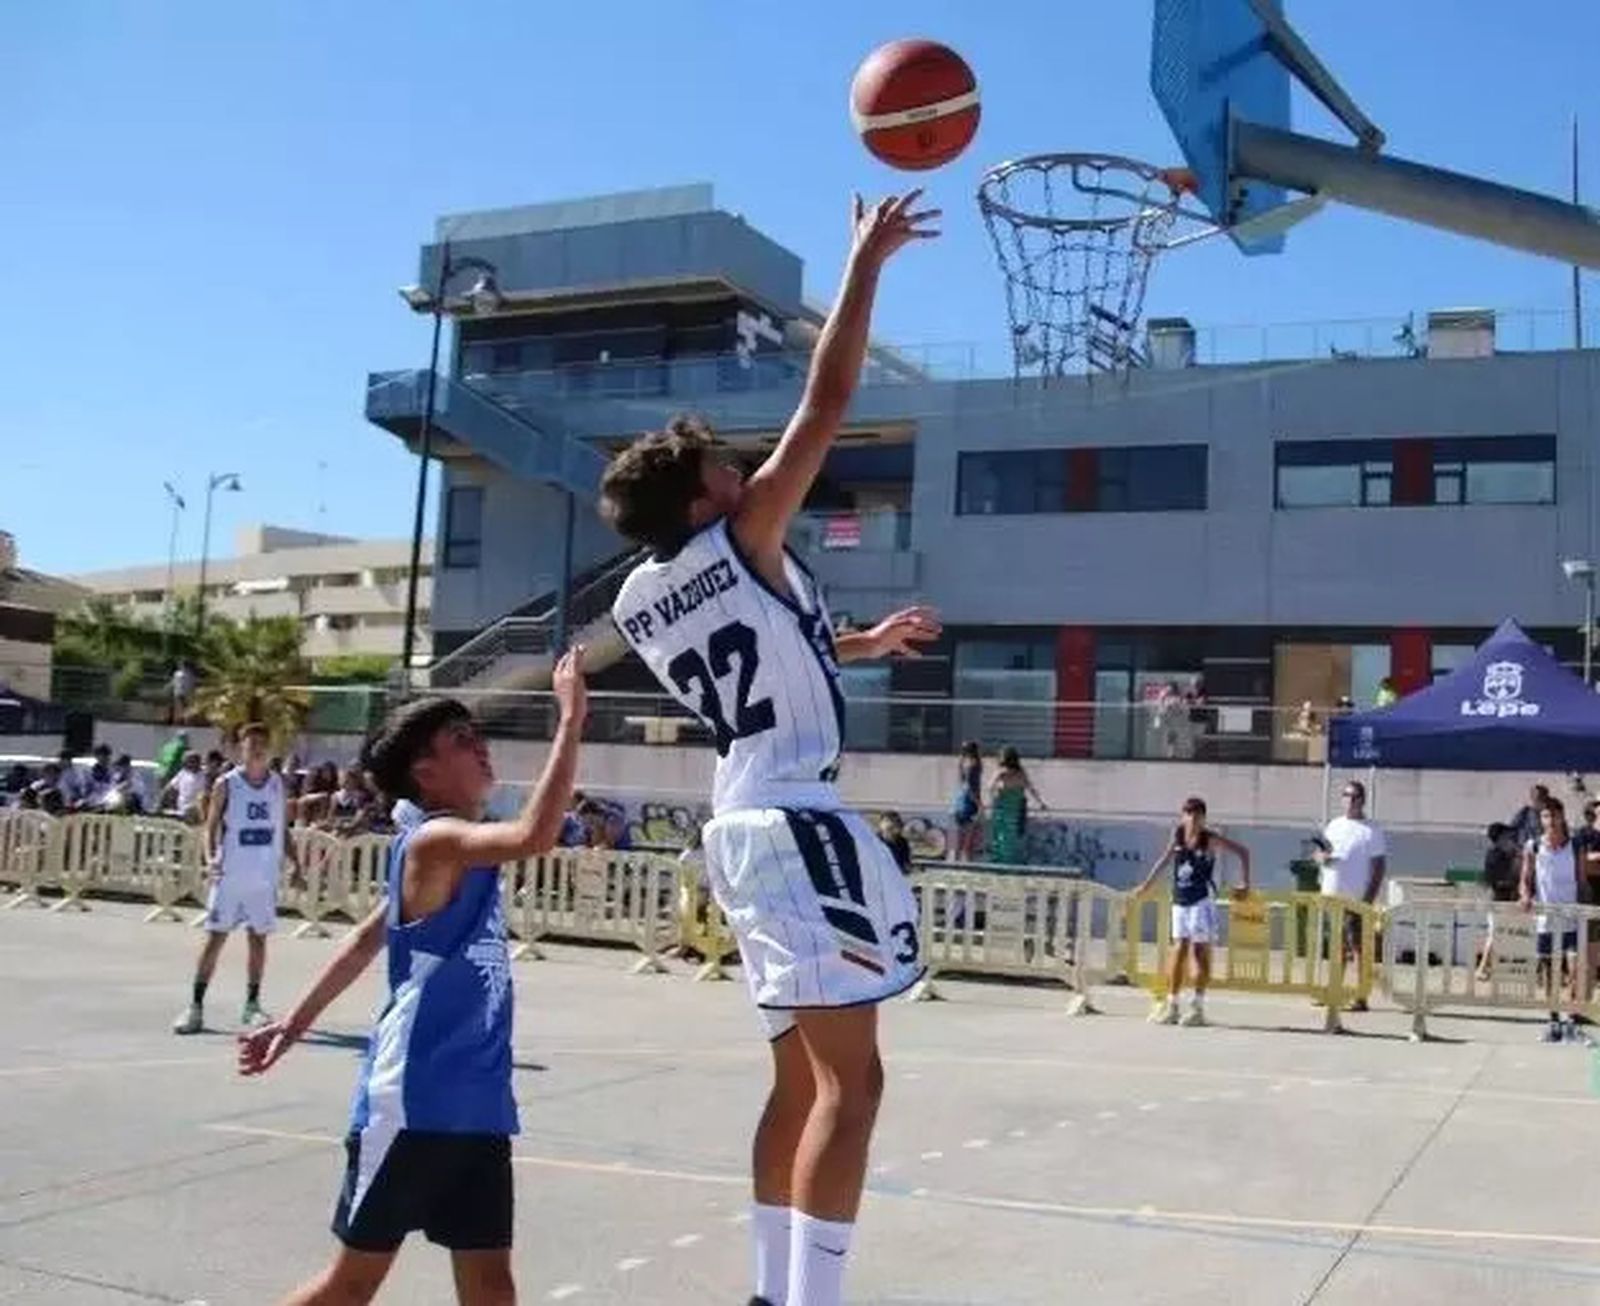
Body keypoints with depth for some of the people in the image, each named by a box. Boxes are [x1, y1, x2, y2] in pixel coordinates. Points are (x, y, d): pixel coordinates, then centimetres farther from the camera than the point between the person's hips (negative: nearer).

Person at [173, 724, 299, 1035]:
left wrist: (294, 861, 3)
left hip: (265, 877, 3)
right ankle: (196, 1005, 3)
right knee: (215, 938, -2)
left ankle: (252, 1004, 18)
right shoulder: (227, 785, -3)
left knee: (259, 939, 8)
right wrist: (210, 857, -19)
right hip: (230, 876, -3)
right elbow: (211, 827, -2)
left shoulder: (278, 784, 6)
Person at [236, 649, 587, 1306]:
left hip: (475, 1102, 8)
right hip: (412, 1100, -8)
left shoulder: (458, 849, 13)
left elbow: (366, 938, 21)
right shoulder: (433, 839, -15)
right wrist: (571, 720, -32)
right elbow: (534, 835, -36)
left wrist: (298, 1019, 27)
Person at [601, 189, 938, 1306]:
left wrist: (860, 645, 37)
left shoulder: (637, 601, 12)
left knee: (803, 1077, 16)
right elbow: (827, 399, -9)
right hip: (799, 823, -9)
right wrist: (868, 261, 0)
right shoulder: (741, 540, -9)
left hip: (747, 822, 9)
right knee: (850, 1080, -8)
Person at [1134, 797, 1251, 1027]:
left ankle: (1198, 1006, 1)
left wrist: (1245, 883, -7)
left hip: (1202, 900, -4)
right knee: (1179, 950, 6)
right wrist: (1146, 885, 21)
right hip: (1180, 900, 4)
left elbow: (1243, 852, -2)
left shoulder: (1211, 840, -8)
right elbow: (1166, 859, 17)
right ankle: (1172, 1004, 10)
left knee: (1201, 951, -3)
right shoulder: (1177, 835, 4)